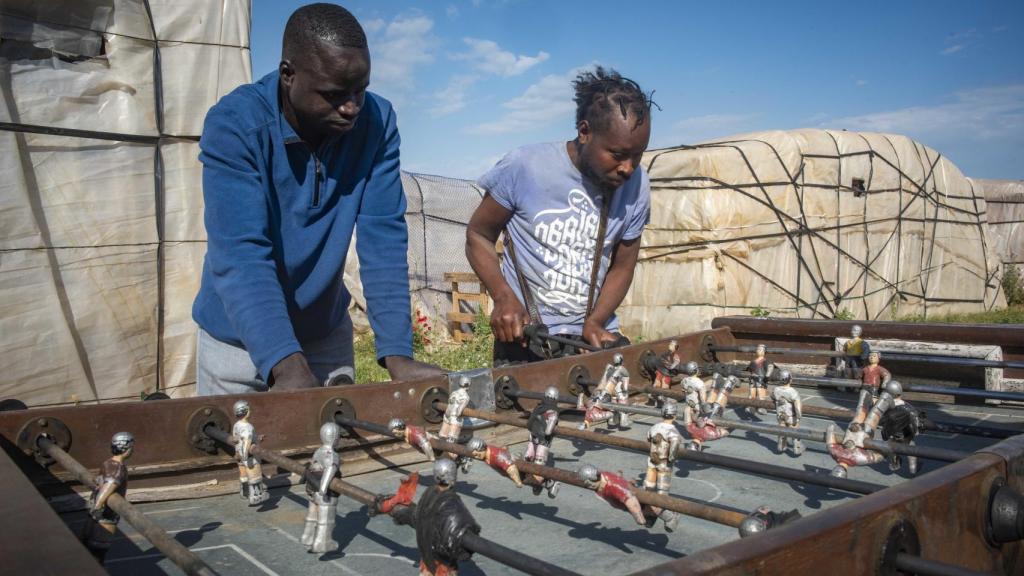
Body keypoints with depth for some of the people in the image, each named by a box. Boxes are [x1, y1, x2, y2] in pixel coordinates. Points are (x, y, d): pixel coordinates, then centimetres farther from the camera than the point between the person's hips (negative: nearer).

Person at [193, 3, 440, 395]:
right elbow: (241, 256, -30)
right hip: (240, 339, -2)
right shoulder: (234, 124, -22)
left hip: (326, 333, 3)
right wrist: (287, 366, -43)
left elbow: (383, 240, -17)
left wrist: (397, 355, -27)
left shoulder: (377, 122, -14)